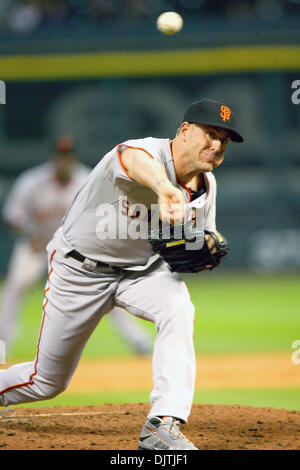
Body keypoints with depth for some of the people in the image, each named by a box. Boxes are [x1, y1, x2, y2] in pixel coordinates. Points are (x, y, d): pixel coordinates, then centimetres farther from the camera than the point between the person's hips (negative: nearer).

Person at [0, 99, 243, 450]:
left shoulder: (205, 186, -7)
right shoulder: (147, 151, -30)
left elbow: (202, 244, 7)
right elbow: (137, 159, -57)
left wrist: (205, 250, -20)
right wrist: (165, 191, -81)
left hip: (143, 269, 5)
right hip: (79, 270, -5)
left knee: (177, 309, -30)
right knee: (47, 381, 5)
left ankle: (163, 425, -31)